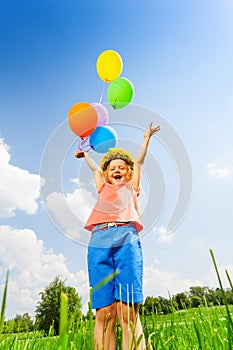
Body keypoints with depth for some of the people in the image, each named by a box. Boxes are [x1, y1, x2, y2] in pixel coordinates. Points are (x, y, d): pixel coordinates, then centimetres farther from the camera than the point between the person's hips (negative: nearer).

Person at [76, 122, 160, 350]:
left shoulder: (131, 188, 28)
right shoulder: (103, 189, 29)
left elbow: (138, 163, 36)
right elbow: (95, 169, 45)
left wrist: (146, 139, 48)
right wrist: (85, 154, 61)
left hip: (126, 240, -1)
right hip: (99, 243, 2)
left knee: (129, 311, -10)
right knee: (104, 312, -6)